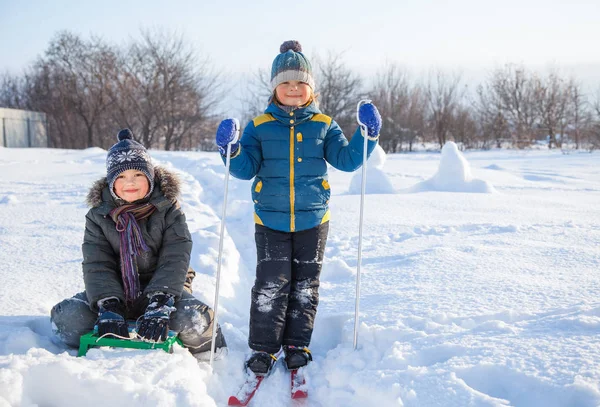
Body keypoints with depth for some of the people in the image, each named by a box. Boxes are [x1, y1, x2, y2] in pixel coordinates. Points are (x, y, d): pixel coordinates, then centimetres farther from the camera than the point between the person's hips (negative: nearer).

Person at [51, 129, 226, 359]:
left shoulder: (168, 210, -8)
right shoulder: (99, 215, -3)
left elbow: (174, 261, -18)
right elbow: (97, 265, -11)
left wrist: (159, 306, -33)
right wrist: (108, 309, -29)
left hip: (164, 287, -2)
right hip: (116, 291, 2)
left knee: (193, 322, -32)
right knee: (65, 318, -21)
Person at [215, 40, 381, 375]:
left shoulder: (324, 126, 6)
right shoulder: (260, 126, 3)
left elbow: (346, 159, 3)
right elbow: (246, 169, 0)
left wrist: (368, 134, -10)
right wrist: (231, 150, -19)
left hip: (313, 220, 2)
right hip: (270, 220, -1)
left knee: (305, 286, 9)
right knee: (271, 285, -4)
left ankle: (297, 345, 23)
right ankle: (263, 347, 9)